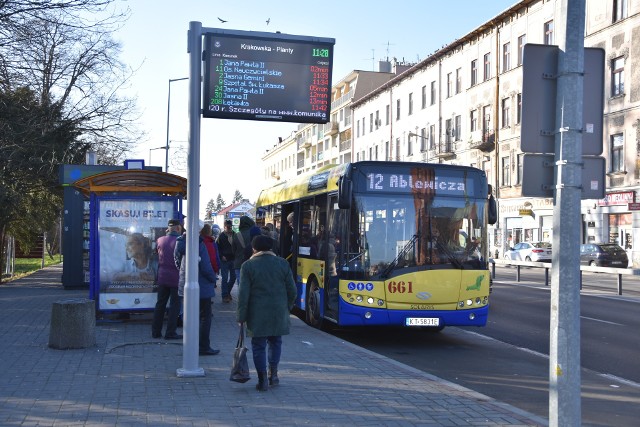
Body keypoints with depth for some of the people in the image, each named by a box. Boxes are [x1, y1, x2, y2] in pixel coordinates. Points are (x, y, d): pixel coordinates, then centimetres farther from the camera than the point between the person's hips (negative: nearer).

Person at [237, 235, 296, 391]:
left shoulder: (248, 266, -5)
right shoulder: (282, 263, 3)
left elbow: (243, 294, -8)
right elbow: (292, 291, 5)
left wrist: (241, 317, -2)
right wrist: (287, 308, 19)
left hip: (257, 314, -3)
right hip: (279, 313, 3)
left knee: (259, 345, 5)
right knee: (275, 342, 20)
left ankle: (263, 380, 5)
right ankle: (273, 374, 21)